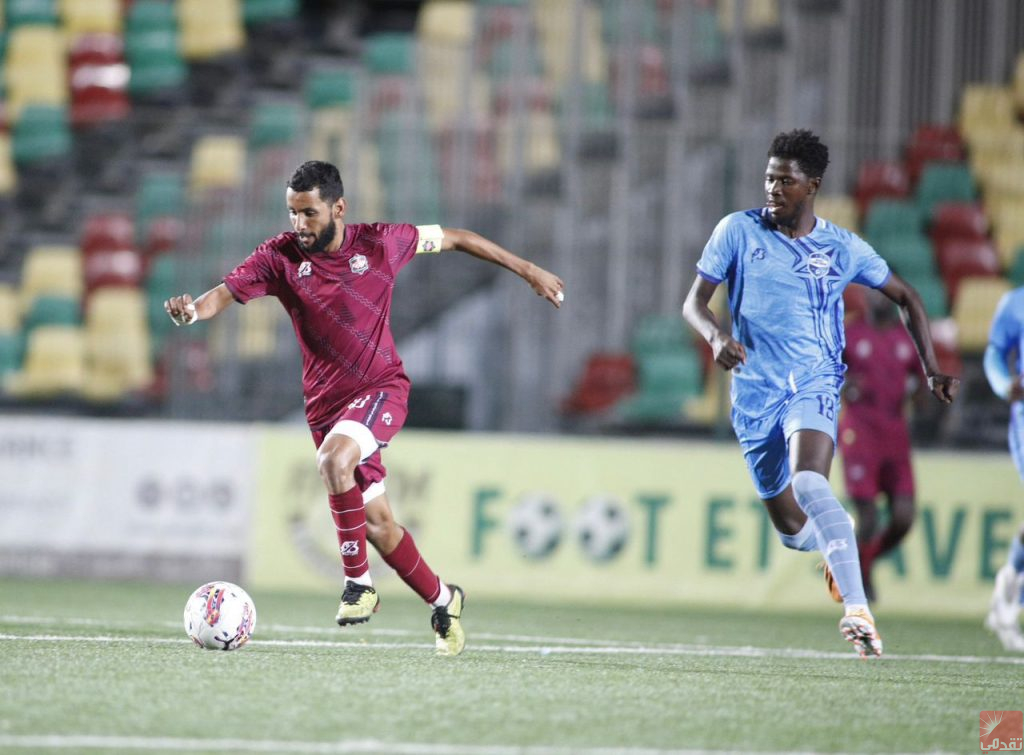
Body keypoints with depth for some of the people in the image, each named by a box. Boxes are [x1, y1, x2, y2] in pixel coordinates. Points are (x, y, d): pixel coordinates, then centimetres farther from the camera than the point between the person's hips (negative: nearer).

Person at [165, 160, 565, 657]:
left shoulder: (378, 243, -9)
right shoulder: (280, 257, -7)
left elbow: (455, 238, 5)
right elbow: (224, 294, -18)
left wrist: (527, 271, 10)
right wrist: (192, 311, -42)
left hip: (381, 387, -3)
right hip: (325, 403, 3)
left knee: (334, 460, -32)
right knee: (377, 524, 6)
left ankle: (358, 582, -20)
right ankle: (443, 601, 28)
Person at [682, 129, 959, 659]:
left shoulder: (842, 248, 2)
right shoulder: (738, 231, 1)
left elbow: (904, 297, 15)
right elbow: (694, 302, 0)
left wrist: (932, 370, 6)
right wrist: (716, 337, -22)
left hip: (814, 386, -2)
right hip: (754, 393, 2)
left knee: (809, 485, -31)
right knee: (791, 527, 8)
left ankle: (858, 609, -35)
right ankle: (839, 540, 46)